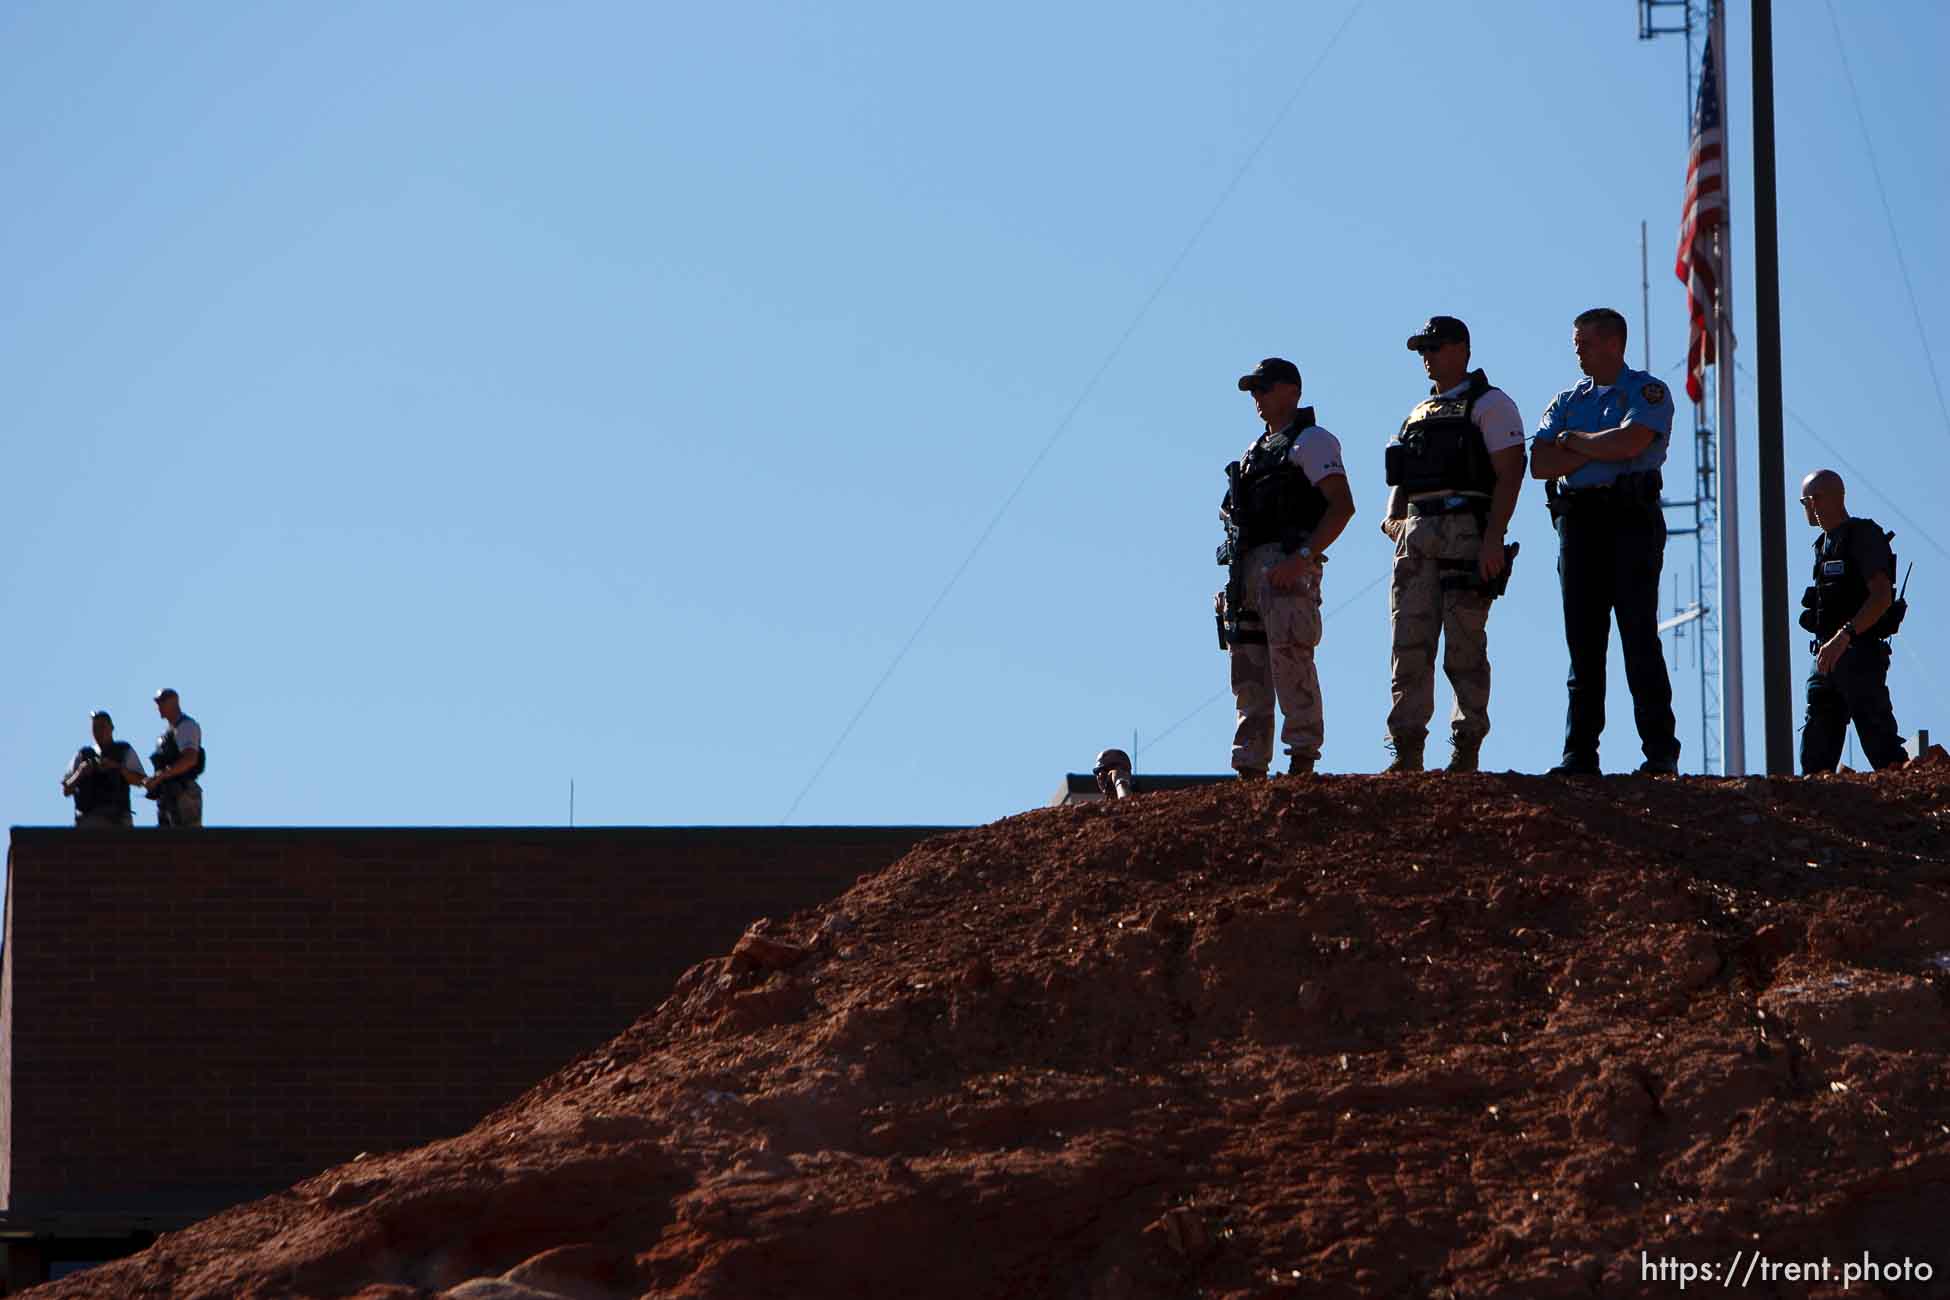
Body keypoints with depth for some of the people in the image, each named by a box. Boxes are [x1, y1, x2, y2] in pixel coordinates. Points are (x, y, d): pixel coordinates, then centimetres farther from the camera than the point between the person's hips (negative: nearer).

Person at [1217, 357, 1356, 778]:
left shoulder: (1311, 440, 1)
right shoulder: (1257, 450, 26)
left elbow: (1342, 506, -11)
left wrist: (1302, 556, -21)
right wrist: (1235, 576, 14)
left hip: (1287, 565, -8)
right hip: (1248, 568, 8)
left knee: (1289, 654, -18)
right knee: (1248, 670, 4)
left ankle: (1303, 758, -20)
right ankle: (1250, 769, 5)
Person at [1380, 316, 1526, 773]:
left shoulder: (1489, 404, 1)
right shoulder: (1419, 413, 23)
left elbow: (1509, 474, -8)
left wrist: (1493, 538, -18)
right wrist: (1393, 517, 4)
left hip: (1466, 530, -7)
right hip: (1416, 535, 7)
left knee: (1465, 646, -7)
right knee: (1409, 645, 0)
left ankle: (1467, 748, -3)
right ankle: (1406, 749, 0)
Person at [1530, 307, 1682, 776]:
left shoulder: (1647, 392, 4)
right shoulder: (1568, 400, 19)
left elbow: (1630, 441, -16)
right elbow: (1539, 463, 6)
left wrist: (1574, 441, -1)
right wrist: (1598, 449, -5)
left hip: (1630, 521, -5)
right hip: (1577, 523, 5)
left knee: (1639, 636, -8)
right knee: (1583, 641, 2)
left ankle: (1660, 751, -7)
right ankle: (1580, 752, 2)